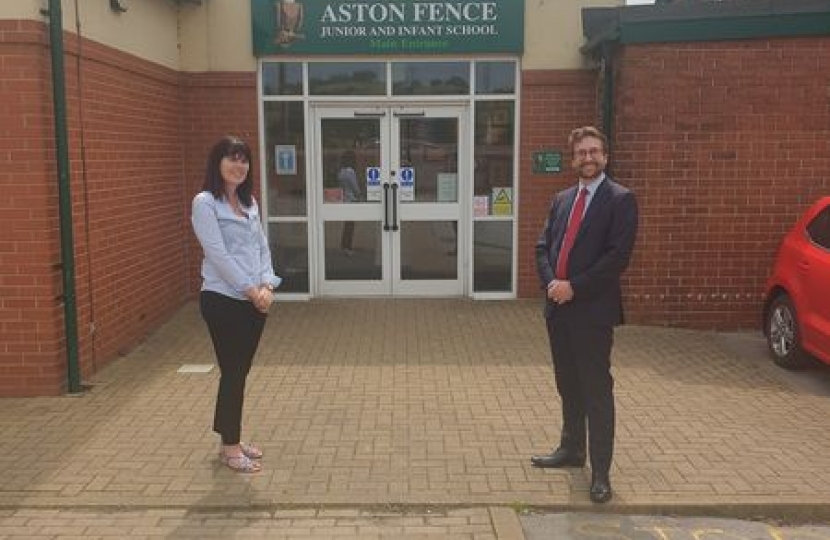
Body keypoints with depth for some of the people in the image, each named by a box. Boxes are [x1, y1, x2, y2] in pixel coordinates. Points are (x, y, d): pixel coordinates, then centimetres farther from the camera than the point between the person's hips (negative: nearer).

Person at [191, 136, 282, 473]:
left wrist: (267, 285, -6)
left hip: (255, 299, 7)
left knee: (240, 371, 14)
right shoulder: (205, 203, -9)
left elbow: (262, 246, 10)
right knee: (233, 372, 1)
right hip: (223, 299, -7)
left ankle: (231, 438, 27)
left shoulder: (249, 202, 13)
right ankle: (230, 448, 14)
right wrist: (250, 289, -18)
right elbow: (217, 254, -16)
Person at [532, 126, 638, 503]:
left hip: (593, 309, -6)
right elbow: (543, 247, 12)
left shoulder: (620, 199, -5)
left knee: (597, 391, -3)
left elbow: (618, 255, -14)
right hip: (558, 307, 6)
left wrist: (574, 287, -17)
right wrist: (551, 283, -7)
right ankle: (572, 449, 33)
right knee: (568, 385, 17)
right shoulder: (562, 200, 15)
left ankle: (600, 473, 4)